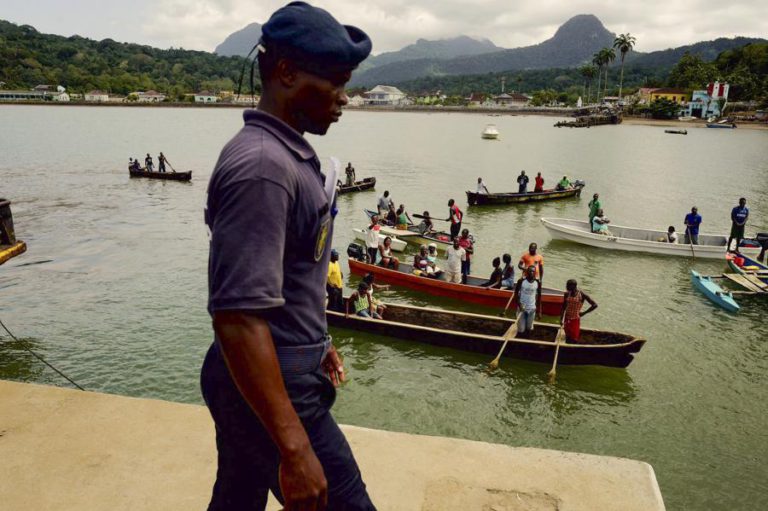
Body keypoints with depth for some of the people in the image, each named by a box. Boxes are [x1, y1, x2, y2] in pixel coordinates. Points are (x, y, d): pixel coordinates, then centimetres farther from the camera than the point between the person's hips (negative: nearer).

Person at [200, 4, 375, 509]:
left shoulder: (289, 152, 9)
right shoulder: (261, 165, -24)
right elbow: (238, 317, -29)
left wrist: (317, 342, 25)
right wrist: (294, 448, -28)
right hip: (272, 388, -9)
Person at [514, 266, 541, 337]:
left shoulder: (538, 283, -5)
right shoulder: (521, 281, -11)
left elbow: (539, 297, 2)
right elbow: (516, 294, -5)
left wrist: (539, 311, 2)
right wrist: (519, 305, -17)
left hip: (532, 309, 2)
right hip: (522, 307, -2)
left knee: (529, 328, 9)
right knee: (521, 329, 2)